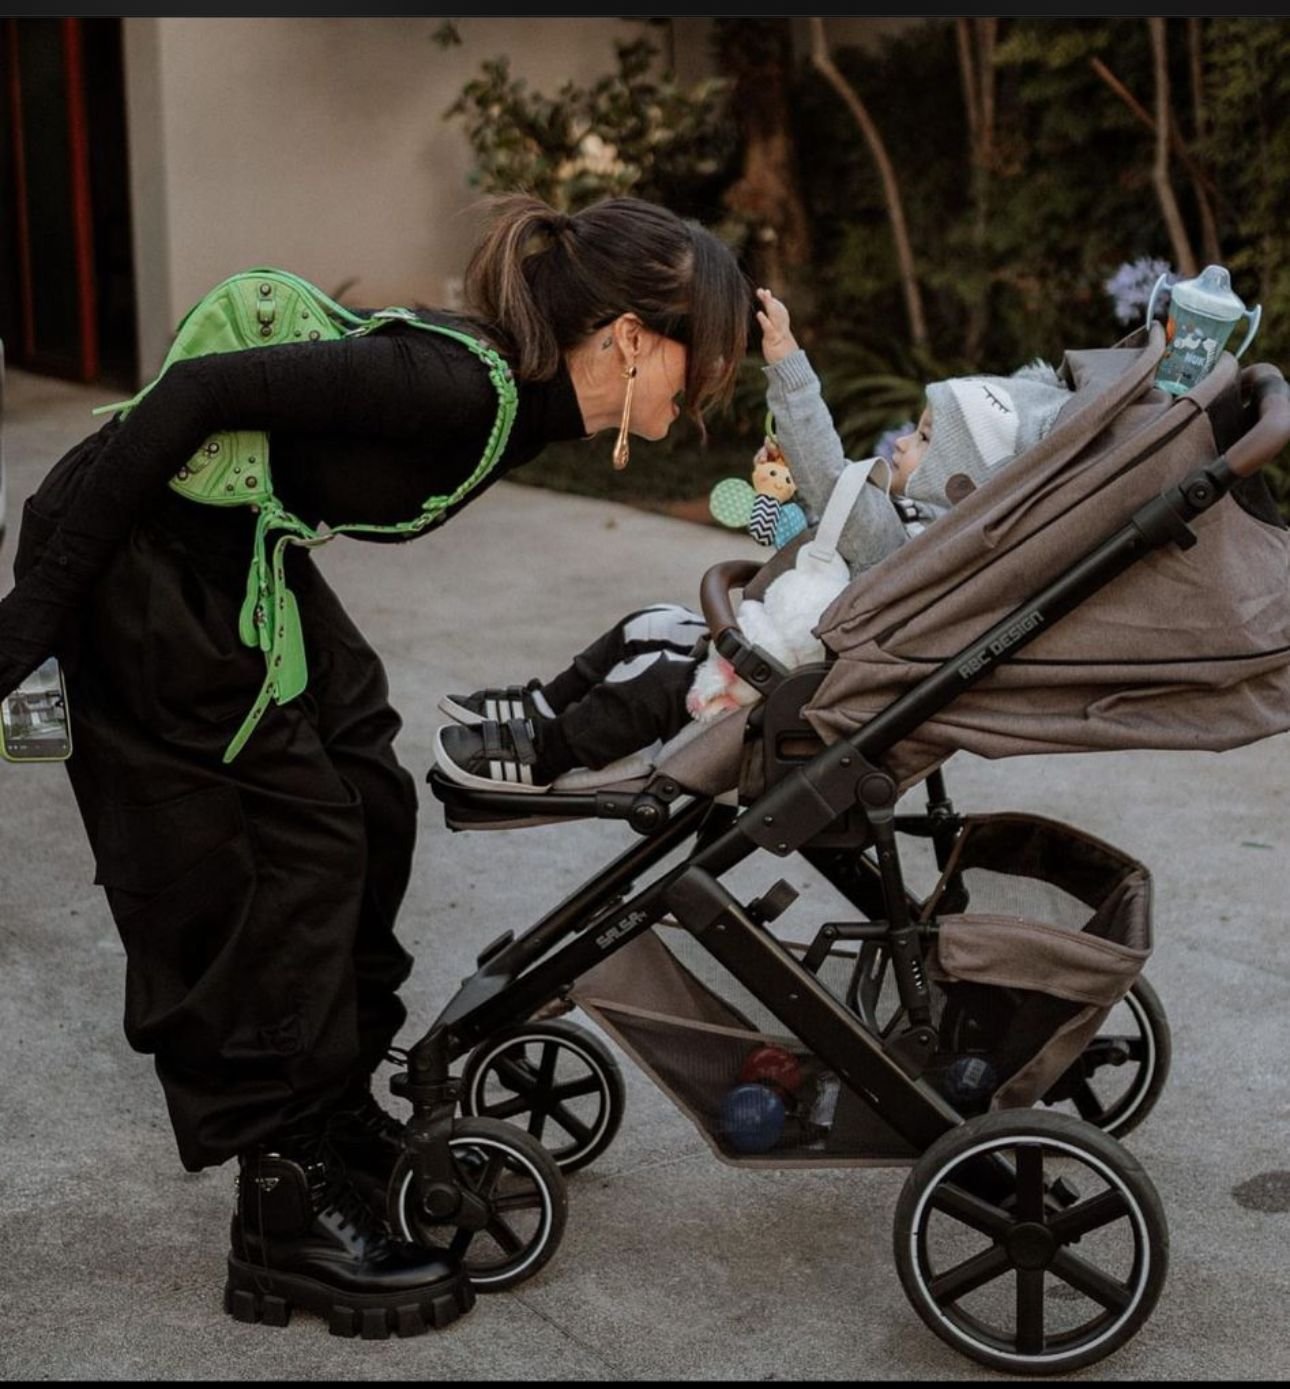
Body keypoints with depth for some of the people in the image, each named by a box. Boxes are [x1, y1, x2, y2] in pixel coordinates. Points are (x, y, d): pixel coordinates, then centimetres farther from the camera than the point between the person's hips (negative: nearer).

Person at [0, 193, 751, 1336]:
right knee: (290, 848, -7)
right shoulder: (459, 384, -28)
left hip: (242, 556, 9)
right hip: (136, 557, -9)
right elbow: (203, 392, -28)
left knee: (370, 809, 10)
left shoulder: (529, 397, 0)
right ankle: (287, 1219, 4)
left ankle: (338, 1122, 25)